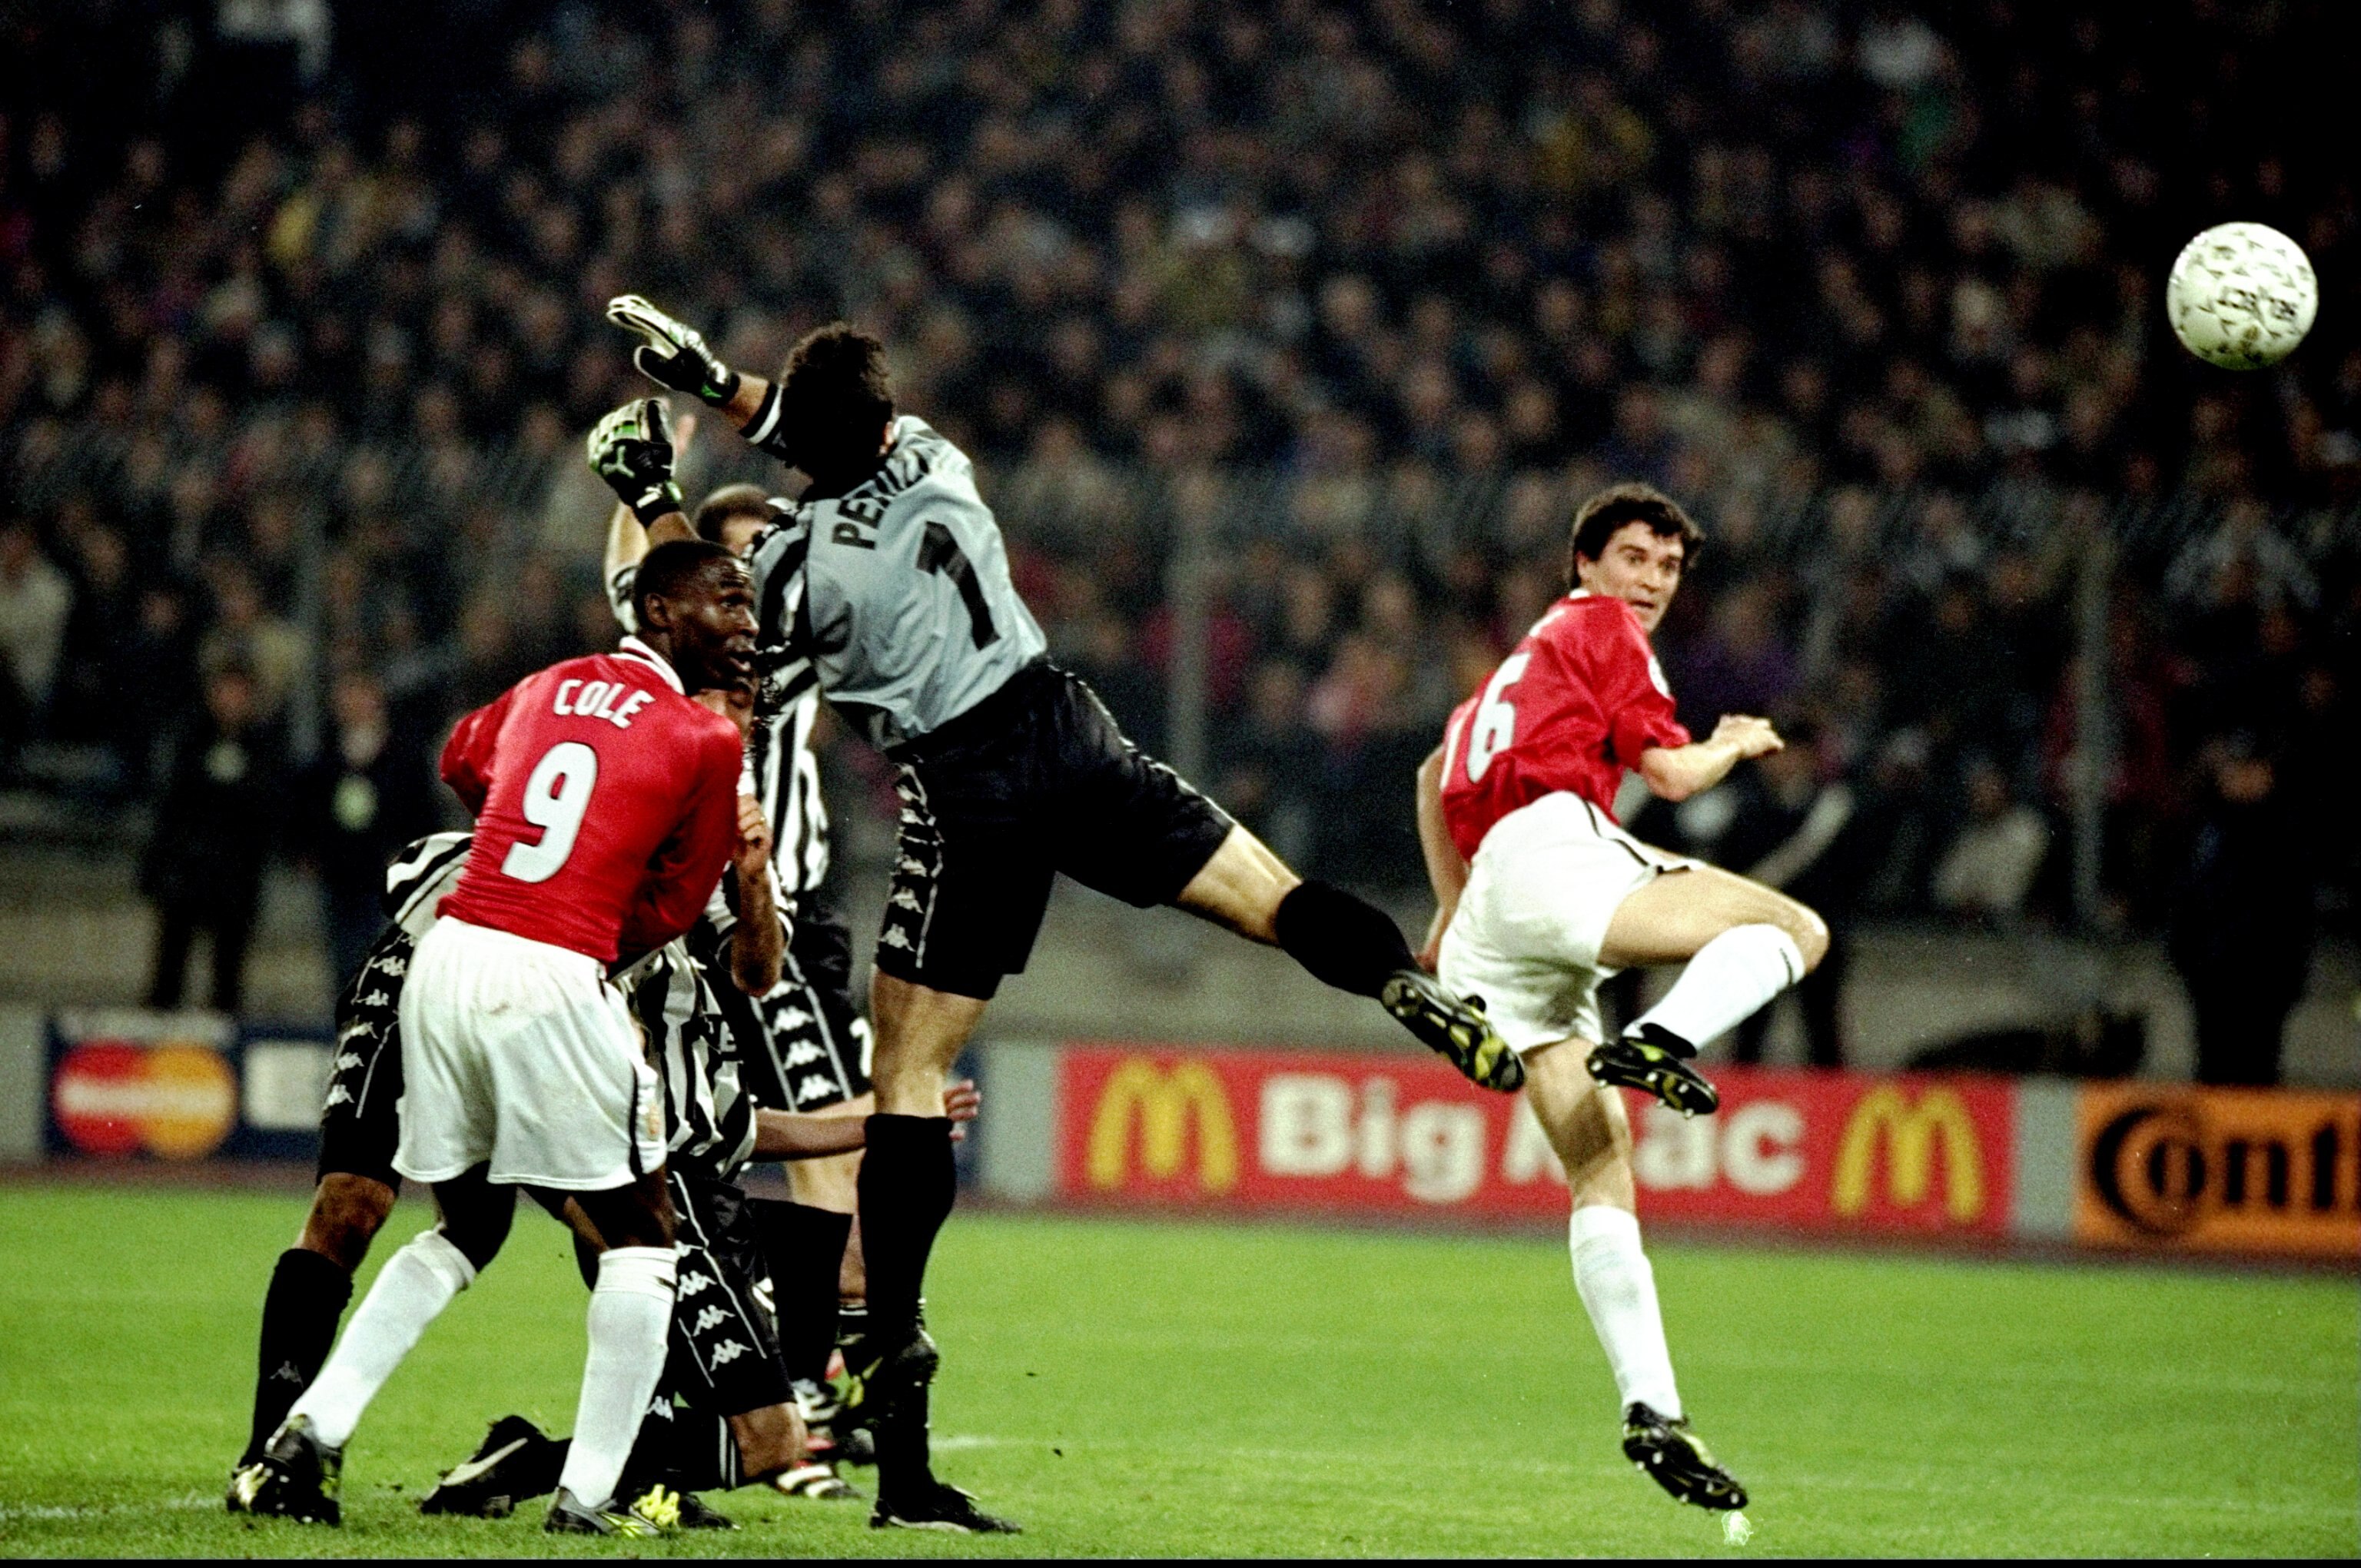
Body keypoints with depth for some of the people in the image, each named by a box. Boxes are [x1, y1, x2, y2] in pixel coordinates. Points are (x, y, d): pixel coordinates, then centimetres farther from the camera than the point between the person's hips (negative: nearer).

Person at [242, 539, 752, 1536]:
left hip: (447, 957, 6)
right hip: (554, 983, -6)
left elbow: (462, 762, 38)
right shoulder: (707, 741, -1)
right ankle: (588, 1494, 3)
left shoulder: (546, 687, 16)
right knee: (639, 1237, 9)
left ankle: (309, 1435, 10)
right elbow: (675, 909, 6)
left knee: (465, 1228, 22)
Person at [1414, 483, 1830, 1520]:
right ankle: (1660, 1043, -37)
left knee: (1600, 1164, 3)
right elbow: (1672, 773, 1)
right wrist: (1737, 744, 22)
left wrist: (1449, 910, 45)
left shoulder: (1530, 656, 34)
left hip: (1487, 913, 9)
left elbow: (1436, 773, 43)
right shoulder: (1602, 629, 9)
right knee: (1795, 928, -13)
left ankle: (1651, 1411, -6)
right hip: (1551, 850, -8)